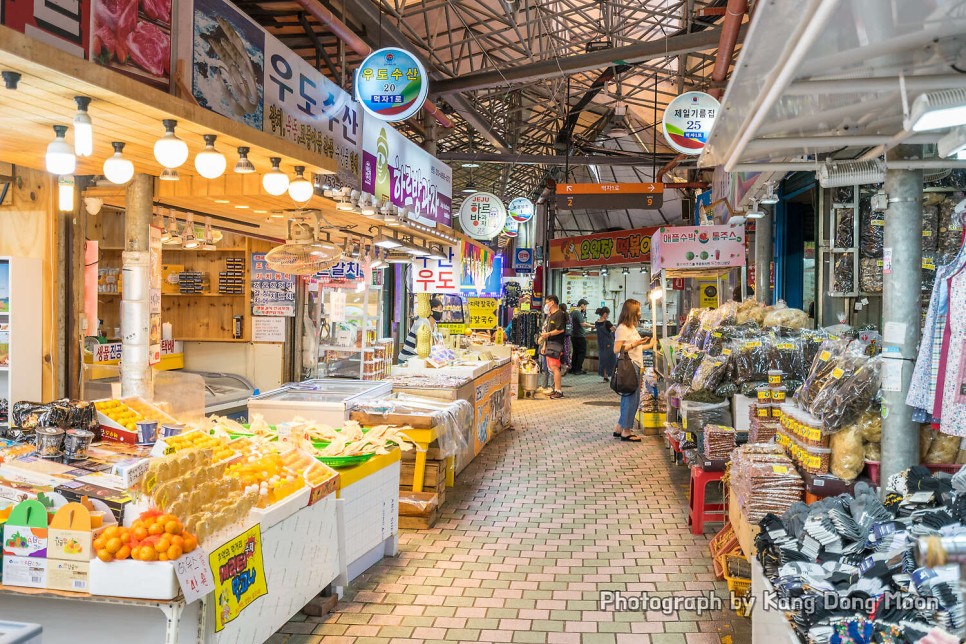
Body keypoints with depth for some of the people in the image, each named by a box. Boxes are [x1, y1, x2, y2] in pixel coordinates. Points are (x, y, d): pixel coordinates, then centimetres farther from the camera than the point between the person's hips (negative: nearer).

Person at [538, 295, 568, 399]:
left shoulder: (559, 314, -9)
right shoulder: (550, 316, 22)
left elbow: (561, 329, -19)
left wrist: (548, 334, -15)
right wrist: (544, 345, 21)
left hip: (555, 344, -10)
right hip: (549, 344, 10)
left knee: (554, 368, -13)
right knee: (552, 368, 10)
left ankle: (558, 391, -13)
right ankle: (556, 389, 15)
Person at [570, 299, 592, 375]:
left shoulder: (572, 312, 12)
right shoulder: (578, 313, -17)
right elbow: (582, 324, -26)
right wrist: (592, 326, -18)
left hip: (574, 336, 9)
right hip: (580, 336, -9)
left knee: (575, 352, 14)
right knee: (582, 353, -2)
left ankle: (573, 369, 17)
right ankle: (578, 370, -2)